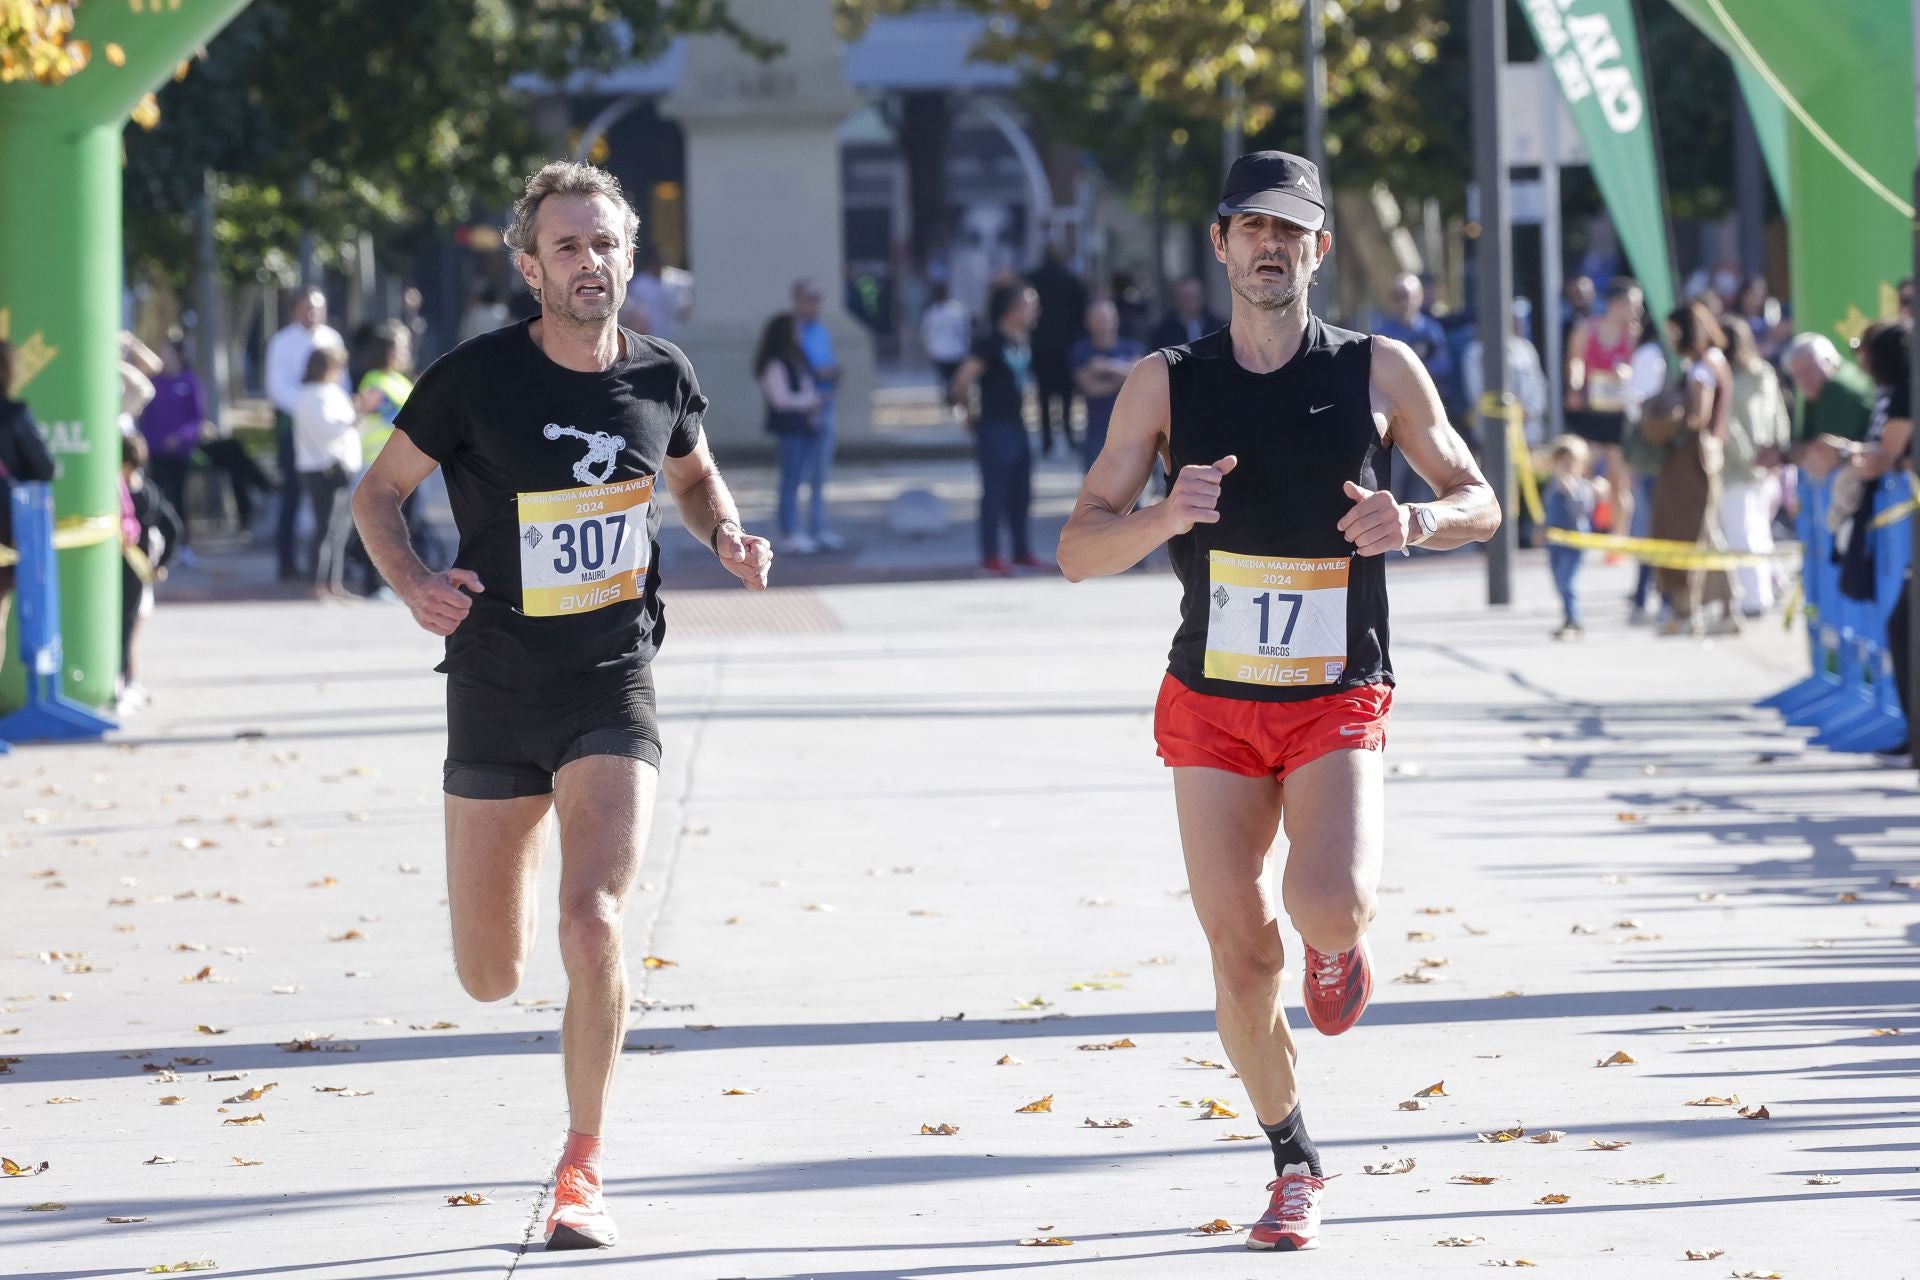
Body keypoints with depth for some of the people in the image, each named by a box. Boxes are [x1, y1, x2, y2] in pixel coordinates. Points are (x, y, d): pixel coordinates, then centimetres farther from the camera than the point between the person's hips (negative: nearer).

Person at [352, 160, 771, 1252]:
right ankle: (521, 852, 47)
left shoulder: (664, 377, 0)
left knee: (594, 926, -22)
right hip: (495, 694, 0)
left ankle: (583, 1173, -5)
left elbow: (695, 473, 21)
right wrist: (414, 582, -17)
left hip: (612, 687, 0)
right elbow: (380, 492, 3)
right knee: (491, 978, 6)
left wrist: (727, 533, 0)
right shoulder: (476, 379, -9)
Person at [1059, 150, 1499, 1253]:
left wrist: (1415, 521, -16)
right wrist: (1163, 518, -22)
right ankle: (1296, 1165, 20)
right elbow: (1078, 551, -1)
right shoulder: (1167, 383, 0)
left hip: (1337, 704, -2)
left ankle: (1340, 945, 14)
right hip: (1211, 705, 2)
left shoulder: (1381, 372, -1)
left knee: (1330, 904, -25)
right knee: (1241, 953, 0)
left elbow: (1480, 504, 7)